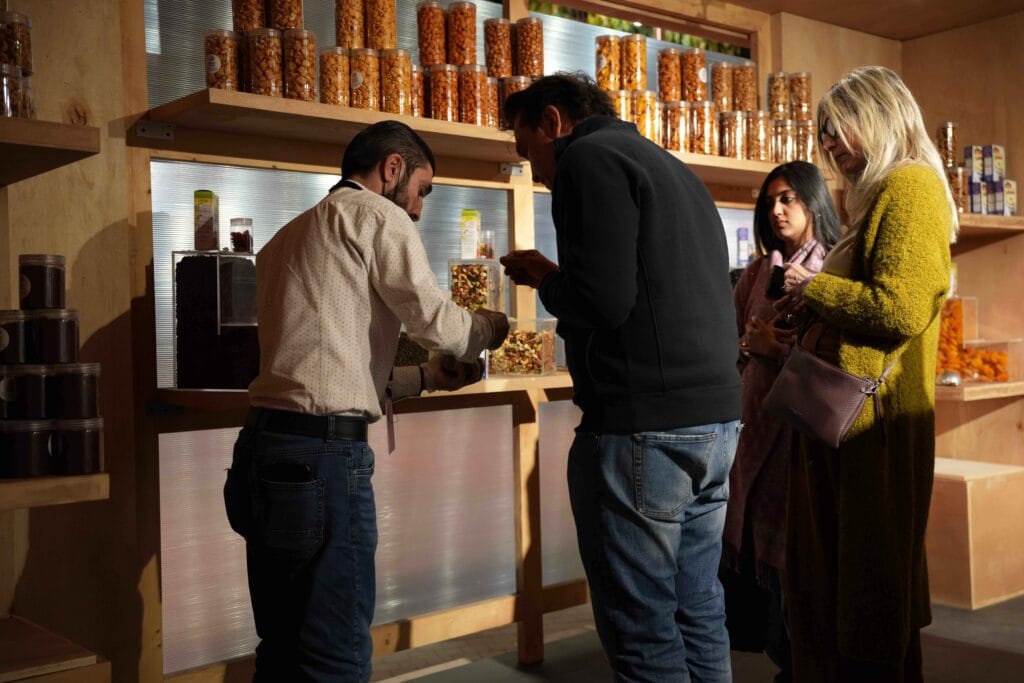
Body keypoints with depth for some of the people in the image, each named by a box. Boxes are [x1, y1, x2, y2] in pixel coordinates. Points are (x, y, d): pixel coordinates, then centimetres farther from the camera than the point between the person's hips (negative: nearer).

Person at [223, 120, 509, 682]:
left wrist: (425, 377, 21)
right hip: (322, 449, -9)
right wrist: (486, 328, 13)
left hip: (265, 443, 9)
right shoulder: (374, 212, -1)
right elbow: (433, 319, -9)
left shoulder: (290, 235, 24)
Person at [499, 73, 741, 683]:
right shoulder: (674, 169, 23)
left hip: (644, 425, -9)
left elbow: (604, 300, -18)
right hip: (718, 416, 10)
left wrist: (544, 276, 2)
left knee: (641, 628, -1)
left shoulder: (590, 158, -6)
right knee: (698, 609, 17)